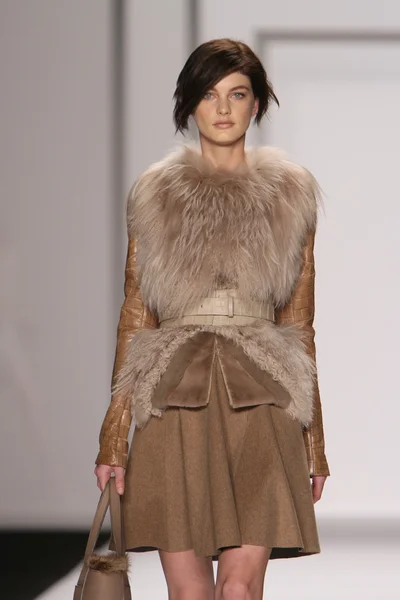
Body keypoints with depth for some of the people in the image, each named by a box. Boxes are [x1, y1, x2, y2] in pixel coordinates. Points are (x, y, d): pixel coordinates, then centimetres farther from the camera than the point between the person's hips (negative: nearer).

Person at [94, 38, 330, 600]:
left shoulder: (291, 195, 9)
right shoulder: (155, 195, 8)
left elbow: (300, 323, 12)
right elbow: (135, 319, 8)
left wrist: (314, 437, 9)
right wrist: (114, 434, 2)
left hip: (261, 403, 0)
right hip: (177, 401, 0)